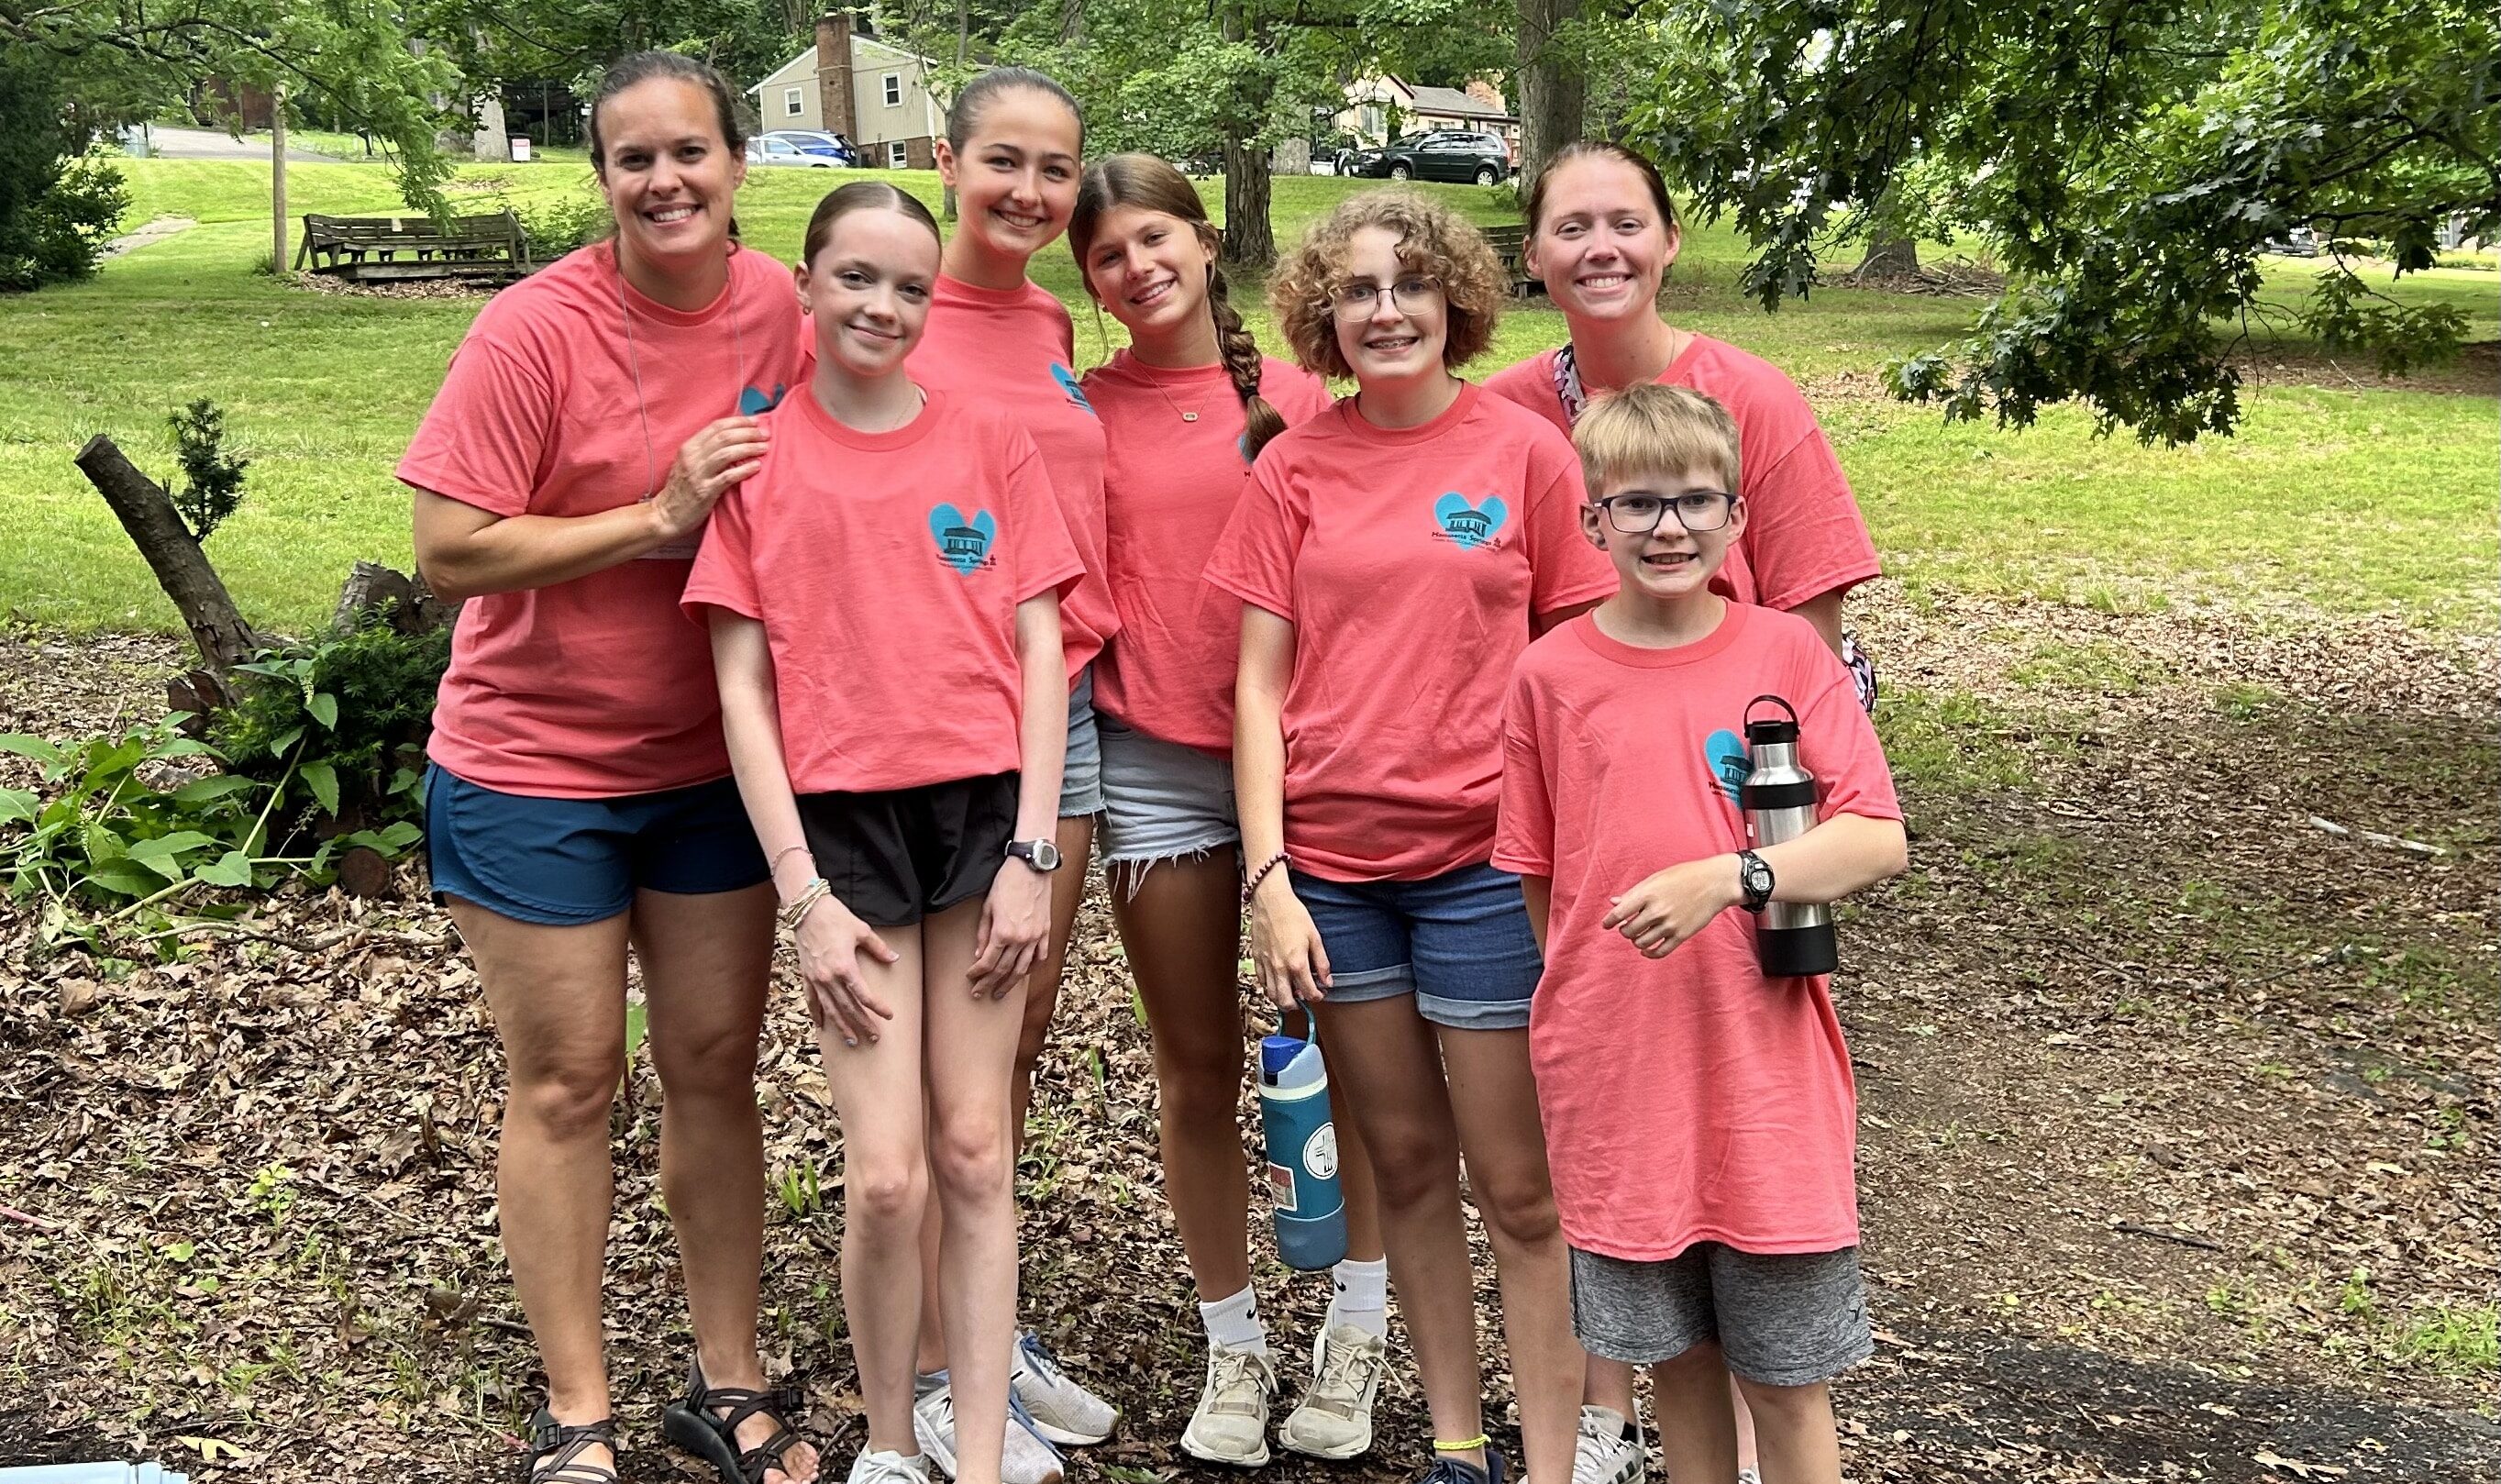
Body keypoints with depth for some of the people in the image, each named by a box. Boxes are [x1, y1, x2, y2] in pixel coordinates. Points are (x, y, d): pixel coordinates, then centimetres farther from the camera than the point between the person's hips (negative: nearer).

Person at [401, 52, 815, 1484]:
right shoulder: (538, 326, -17)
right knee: (568, 1082, 6)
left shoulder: (778, 306, -2)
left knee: (718, 1063, 11)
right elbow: (451, 552, -20)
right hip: (534, 772, -4)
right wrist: (658, 517, -24)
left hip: (713, 760, 4)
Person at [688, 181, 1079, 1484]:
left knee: (975, 1154, 4)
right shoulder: (754, 456, 3)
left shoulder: (988, 441, 6)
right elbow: (743, 690, 1)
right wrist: (802, 895, -6)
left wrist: (1032, 854, -4)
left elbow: (1038, 652, 4)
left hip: (983, 808, 1)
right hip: (842, 822, -1)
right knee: (886, 1176, -4)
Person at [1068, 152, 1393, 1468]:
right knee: (1198, 1069, 8)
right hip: (1153, 763, 0)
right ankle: (1232, 1347, 24)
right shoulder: (1082, 410, 3)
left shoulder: (1296, 395, 2)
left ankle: (1357, 1329, 24)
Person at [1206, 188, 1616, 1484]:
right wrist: (1267, 878, -5)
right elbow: (1259, 685, 2)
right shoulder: (1295, 467, 3)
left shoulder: (1524, 453, -2)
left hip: (1482, 857, -2)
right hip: (1328, 859, 3)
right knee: (1404, 1159, 14)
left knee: (1519, 1186, 3)